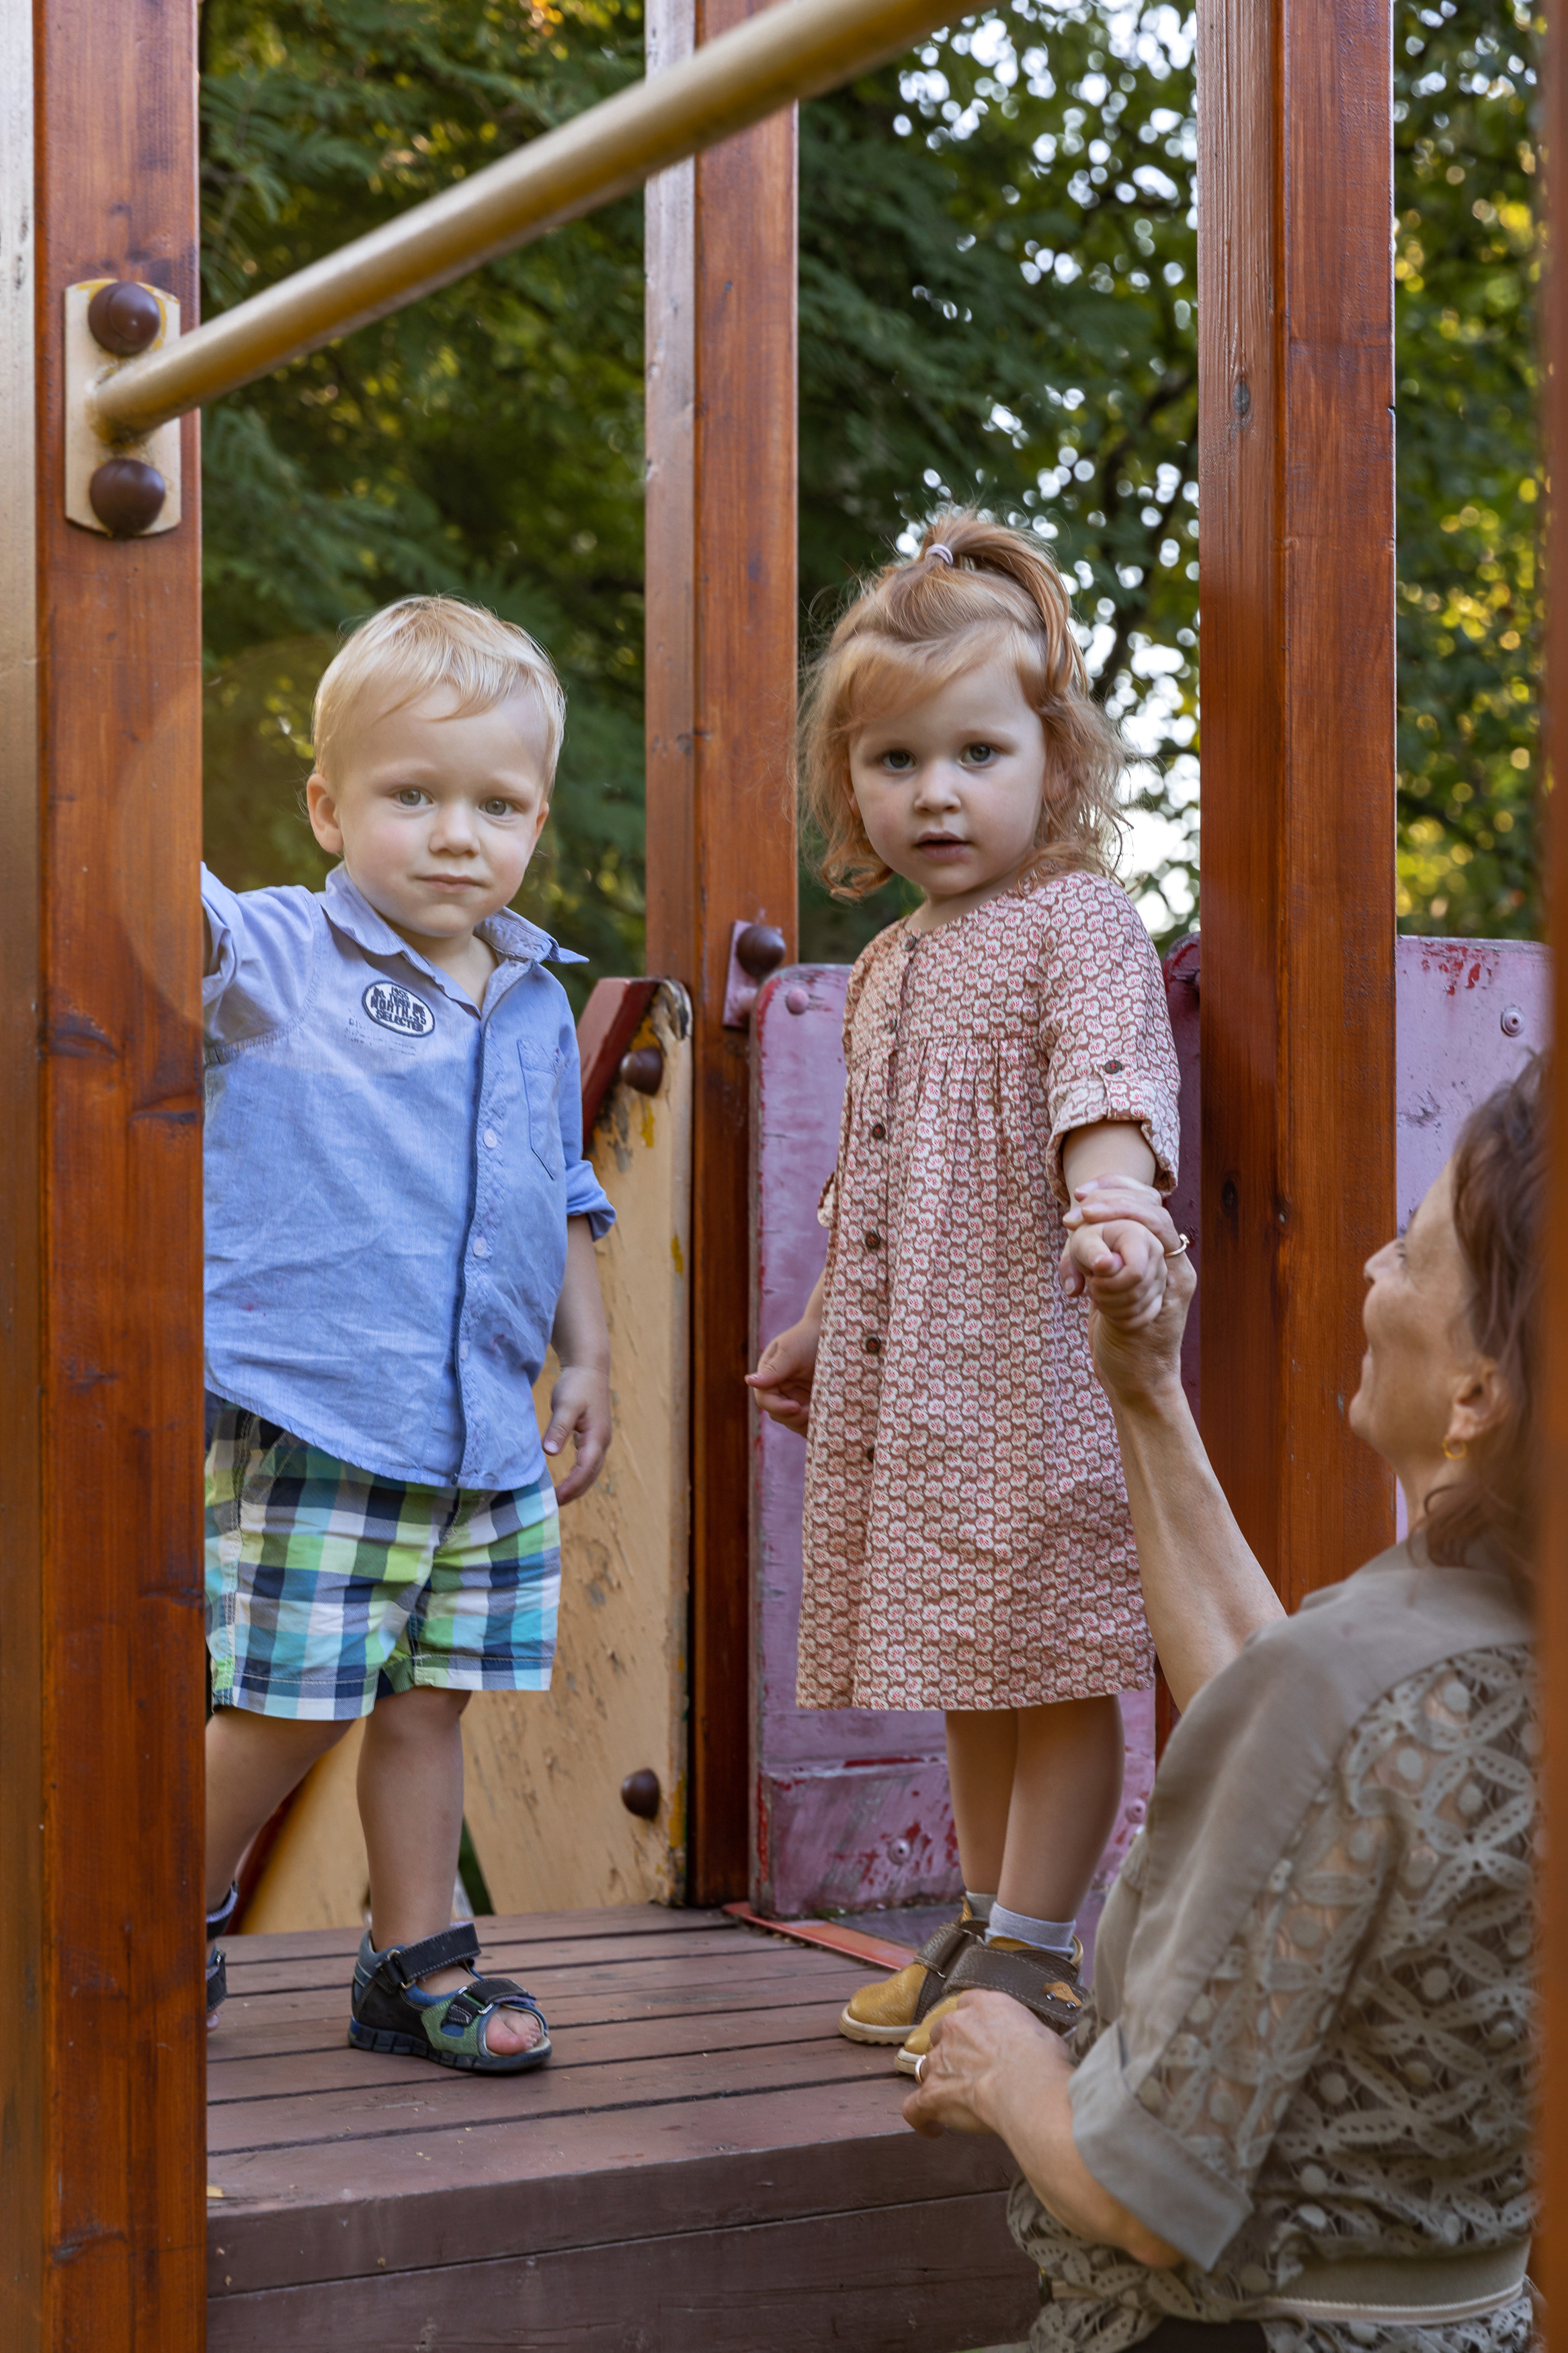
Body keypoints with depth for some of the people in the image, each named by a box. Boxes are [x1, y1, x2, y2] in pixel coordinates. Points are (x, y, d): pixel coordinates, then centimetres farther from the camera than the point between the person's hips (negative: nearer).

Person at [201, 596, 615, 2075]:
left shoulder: (537, 1006, 11)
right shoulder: (269, 955, -5)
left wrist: (586, 1354, 19)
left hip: (487, 1440, 5)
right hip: (306, 1427, -5)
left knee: (428, 1704, 13)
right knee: (287, 1706, 2)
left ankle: (419, 1963, 26)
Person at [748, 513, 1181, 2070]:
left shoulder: (1077, 920, -7)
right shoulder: (891, 963, 18)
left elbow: (1112, 1081, -24)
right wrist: (818, 1328, 30)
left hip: (1032, 1357, -8)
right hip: (904, 1365, 8)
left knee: (1056, 1659, -3)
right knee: (966, 1660, 15)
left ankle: (1034, 1952, 6)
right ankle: (984, 1924, 27)